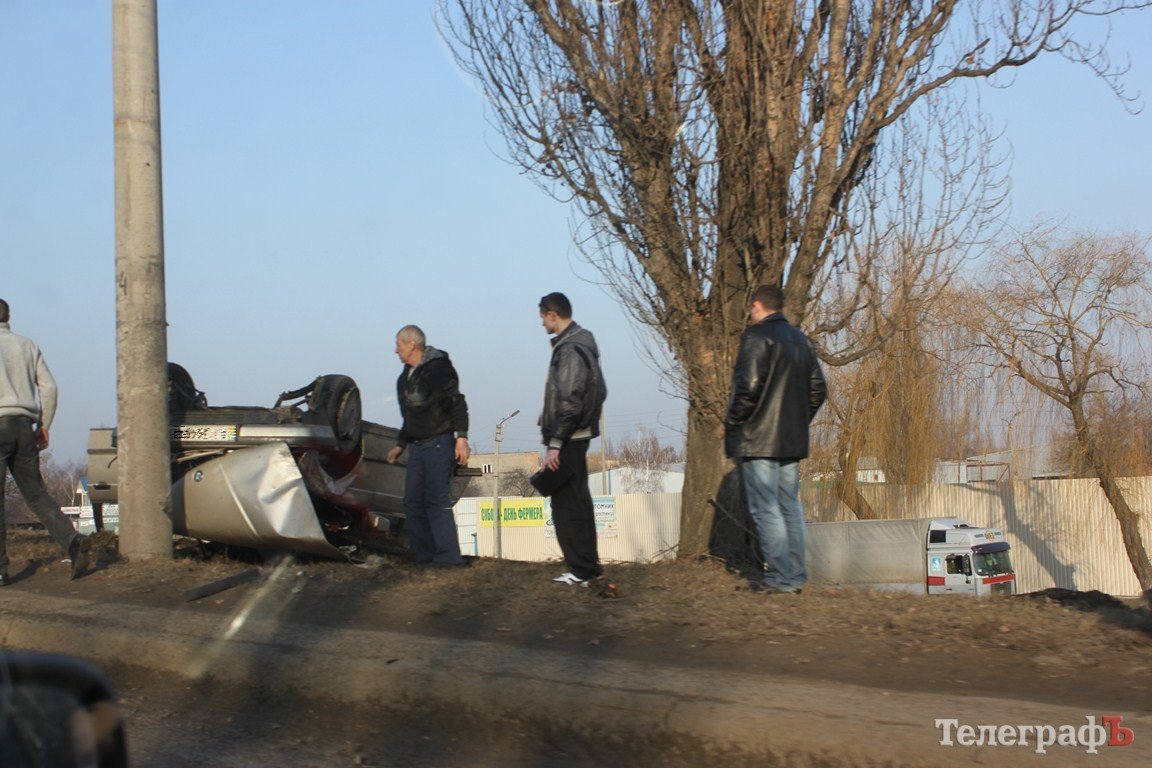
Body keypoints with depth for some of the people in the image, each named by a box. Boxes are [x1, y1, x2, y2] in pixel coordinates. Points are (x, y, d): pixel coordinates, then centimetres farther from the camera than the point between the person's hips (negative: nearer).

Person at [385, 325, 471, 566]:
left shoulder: (438, 368, -7)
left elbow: (457, 403, -13)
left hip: (439, 444, -9)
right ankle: (425, 555, 8)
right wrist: (401, 444, 31)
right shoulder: (405, 377, 20)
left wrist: (461, 437, -21)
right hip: (417, 447, 9)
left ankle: (449, 555, -13)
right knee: (413, 502, 4)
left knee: (437, 500, -13)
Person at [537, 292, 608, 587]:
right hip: (579, 435, 10)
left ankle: (582, 569, -3)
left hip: (569, 439, -10)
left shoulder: (570, 350, -17)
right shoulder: (581, 343, 14)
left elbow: (569, 402, -22)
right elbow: (599, 392, 20)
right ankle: (589, 566, 21)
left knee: (567, 504, -6)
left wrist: (555, 443, -21)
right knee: (578, 501, 15)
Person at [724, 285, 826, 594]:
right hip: (792, 440, 8)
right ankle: (796, 575, 15)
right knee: (790, 506, 13)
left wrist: (731, 422, -9)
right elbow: (818, 388, 15)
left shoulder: (756, 336, -11)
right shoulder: (799, 339, 14)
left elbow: (749, 386, -20)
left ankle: (780, 578, -6)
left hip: (757, 438, -8)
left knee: (765, 508, -4)